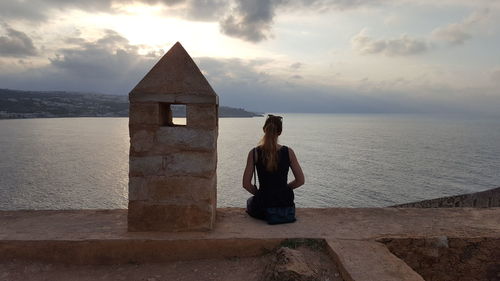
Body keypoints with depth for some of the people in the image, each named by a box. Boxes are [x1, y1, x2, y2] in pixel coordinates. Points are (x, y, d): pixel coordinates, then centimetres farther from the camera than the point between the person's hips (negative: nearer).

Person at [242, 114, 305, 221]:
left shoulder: (254, 153, -10)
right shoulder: (288, 152, -7)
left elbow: (246, 184, -8)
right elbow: (300, 180, -2)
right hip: (286, 206, 2)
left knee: (250, 201, 34)